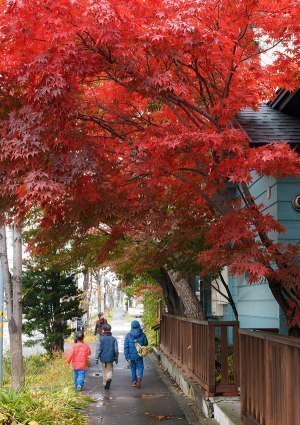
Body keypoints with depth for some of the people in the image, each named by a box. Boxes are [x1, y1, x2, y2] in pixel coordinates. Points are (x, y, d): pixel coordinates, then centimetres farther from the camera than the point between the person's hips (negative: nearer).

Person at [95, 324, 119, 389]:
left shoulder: (101, 339, -7)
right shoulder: (114, 339, -1)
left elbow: (99, 349, -8)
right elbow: (116, 349, 1)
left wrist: (97, 358, 0)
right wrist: (116, 358, 10)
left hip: (103, 358, -1)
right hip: (110, 358, 1)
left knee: (104, 371, 14)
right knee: (110, 370, 10)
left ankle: (105, 385, 16)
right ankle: (109, 378, -20)